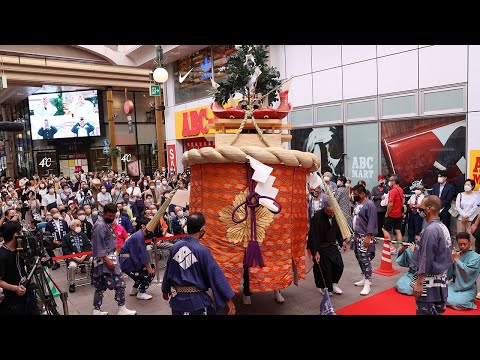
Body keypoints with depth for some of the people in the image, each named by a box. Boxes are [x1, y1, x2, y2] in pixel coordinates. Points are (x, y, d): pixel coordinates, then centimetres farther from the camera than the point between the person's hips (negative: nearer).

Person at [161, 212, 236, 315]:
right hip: (196, 300, -5)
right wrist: (229, 299, -9)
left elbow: (168, 271, 10)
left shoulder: (175, 247, -4)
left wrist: (165, 290, 26)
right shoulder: (202, 251, -19)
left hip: (176, 298, 5)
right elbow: (216, 275, -16)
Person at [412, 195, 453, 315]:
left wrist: (419, 283, -17)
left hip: (430, 281, -9)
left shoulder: (430, 230, -22)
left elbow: (426, 260, -21)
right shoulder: (442, 227, 7)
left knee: (425, 311, -1)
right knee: (437, 311, 17)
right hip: (441, 278, 9)